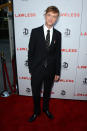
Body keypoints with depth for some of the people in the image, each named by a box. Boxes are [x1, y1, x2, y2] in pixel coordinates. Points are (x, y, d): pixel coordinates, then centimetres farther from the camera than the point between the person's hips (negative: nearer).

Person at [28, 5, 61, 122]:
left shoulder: (58, 34, 0)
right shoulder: (35, 31, -6)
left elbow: (58, 54, 1)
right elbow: (31, 51, -3)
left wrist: (57, 72, 1)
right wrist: (30, 68, -4)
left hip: (50, 70, 2)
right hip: (37, 69, -1)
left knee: (47, 92, 21)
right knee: (36, 93, 14)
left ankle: (46, 109, 47)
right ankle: (36, 112, 41)